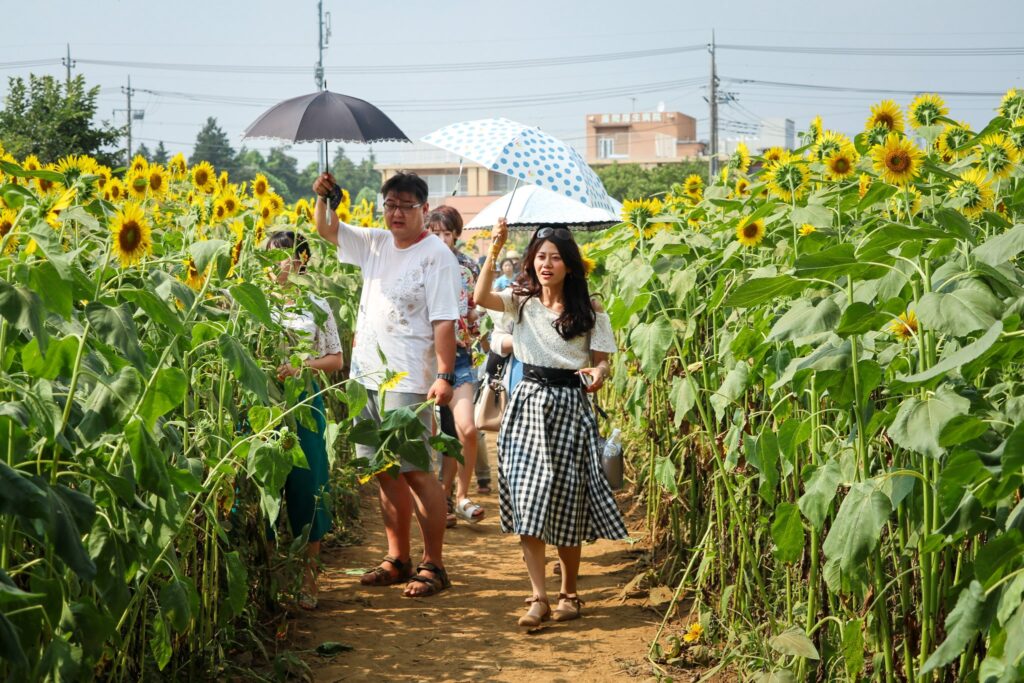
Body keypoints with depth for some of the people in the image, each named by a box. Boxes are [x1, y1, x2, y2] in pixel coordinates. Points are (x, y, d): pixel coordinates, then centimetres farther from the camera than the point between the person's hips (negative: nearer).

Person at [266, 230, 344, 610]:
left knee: (306, 486, 1)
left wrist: (302, 366, -11)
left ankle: (308, 577, 11)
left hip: (303, 402, -1)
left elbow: (335, 360, 6)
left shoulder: (316, 307, 5)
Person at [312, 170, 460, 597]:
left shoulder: (436, 255, -7)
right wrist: (323, 197, 3)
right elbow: (327, 229, 23)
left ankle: (433, 565, 0)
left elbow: (444, 321, -14)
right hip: (367, 375, 7)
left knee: (417, 471, -7)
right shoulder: (376, 245, 13)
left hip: (408, 381, -7)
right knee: (385, 471, 11)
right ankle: (397, 559, 20)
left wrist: (444, 375, -22)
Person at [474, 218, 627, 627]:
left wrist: (598, 374, -21)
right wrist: (494, 251, -22)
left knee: (566, 503, 3)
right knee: (527, 501, -5)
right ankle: (539, 597, -1)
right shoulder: (522, 302, 5)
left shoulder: (589, 311, 2)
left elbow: (602, 361, 2)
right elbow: (481, 297, -13)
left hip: (570, 408, -1)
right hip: (528, 404, 2)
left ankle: (569, 594, 20)